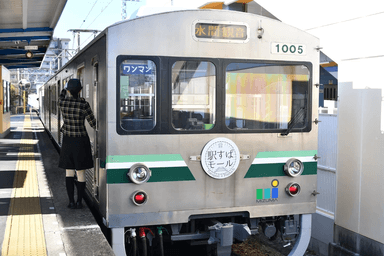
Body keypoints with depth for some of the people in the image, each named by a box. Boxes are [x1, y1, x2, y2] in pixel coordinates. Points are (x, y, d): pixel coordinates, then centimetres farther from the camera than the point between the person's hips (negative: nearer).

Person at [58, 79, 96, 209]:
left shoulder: (62, 103, -6)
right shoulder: (84, 104, -16)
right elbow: (94, 123, -12)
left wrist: (64, 88, 42)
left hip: (67, 140, 2)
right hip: (81, 141, -2)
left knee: (69, 172, 11)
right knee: (81, 172, 7)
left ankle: (71, 202, 10)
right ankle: (79, 202, 11)